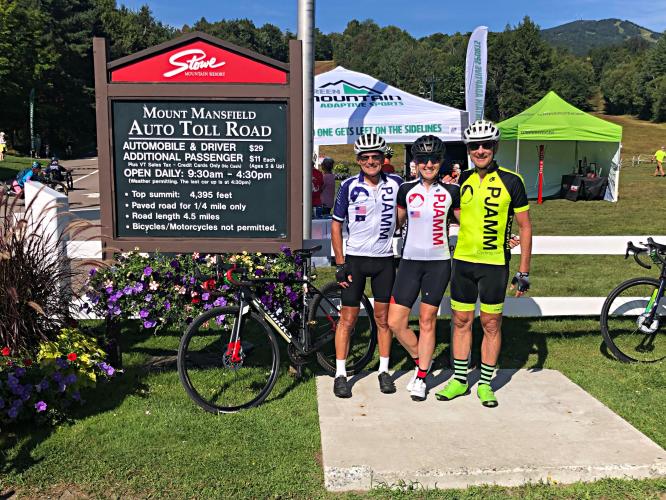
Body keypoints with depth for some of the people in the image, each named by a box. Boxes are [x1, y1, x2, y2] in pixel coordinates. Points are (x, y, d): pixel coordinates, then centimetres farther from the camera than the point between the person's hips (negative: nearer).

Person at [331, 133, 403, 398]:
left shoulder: (395, 183, 0)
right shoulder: (349, 185, -5)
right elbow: (336, 224, -1)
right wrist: (340, 264, -6)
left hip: (385, 259, 2)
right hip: (355, 259, -2)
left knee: (383, 317, 9)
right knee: (348, 317, 2)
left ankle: (384, 370, 23)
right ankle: (340, 374, 12)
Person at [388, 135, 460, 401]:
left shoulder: (451, 191, 1)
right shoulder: (406, 190, 4)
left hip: (438, 262, -1)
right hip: (410, 261, 2)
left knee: (427, 321, 3)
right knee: (395, 322, -2)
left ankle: (421, 378, 20)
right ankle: (421, 361, 25)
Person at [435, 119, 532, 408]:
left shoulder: (511, 181, -6)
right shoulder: (461, 180, 5)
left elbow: (525, 227, -2)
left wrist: (524, 271, -5)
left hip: (494, 264, -3)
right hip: (462, 261, 3)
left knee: (491, 324, 6)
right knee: (461, 321, 9)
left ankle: (485, 383, 19)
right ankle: (459, 379, 22)